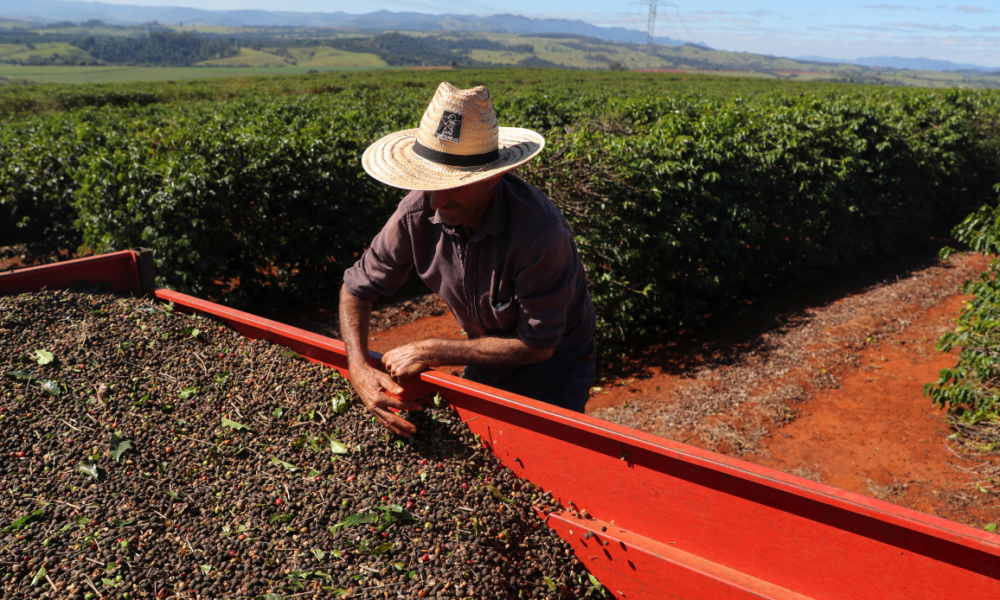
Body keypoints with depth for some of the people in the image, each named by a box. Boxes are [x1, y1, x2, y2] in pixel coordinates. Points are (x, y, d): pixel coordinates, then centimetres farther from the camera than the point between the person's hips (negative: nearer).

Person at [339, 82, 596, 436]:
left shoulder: (539, 231, -37)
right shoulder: (418, 213, -22)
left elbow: (537, 345, -29)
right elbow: (357, 288, -8)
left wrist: (430, 353, -28)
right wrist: (359, 369, -25)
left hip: (554, 363, -4)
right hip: (488, 354, 4)